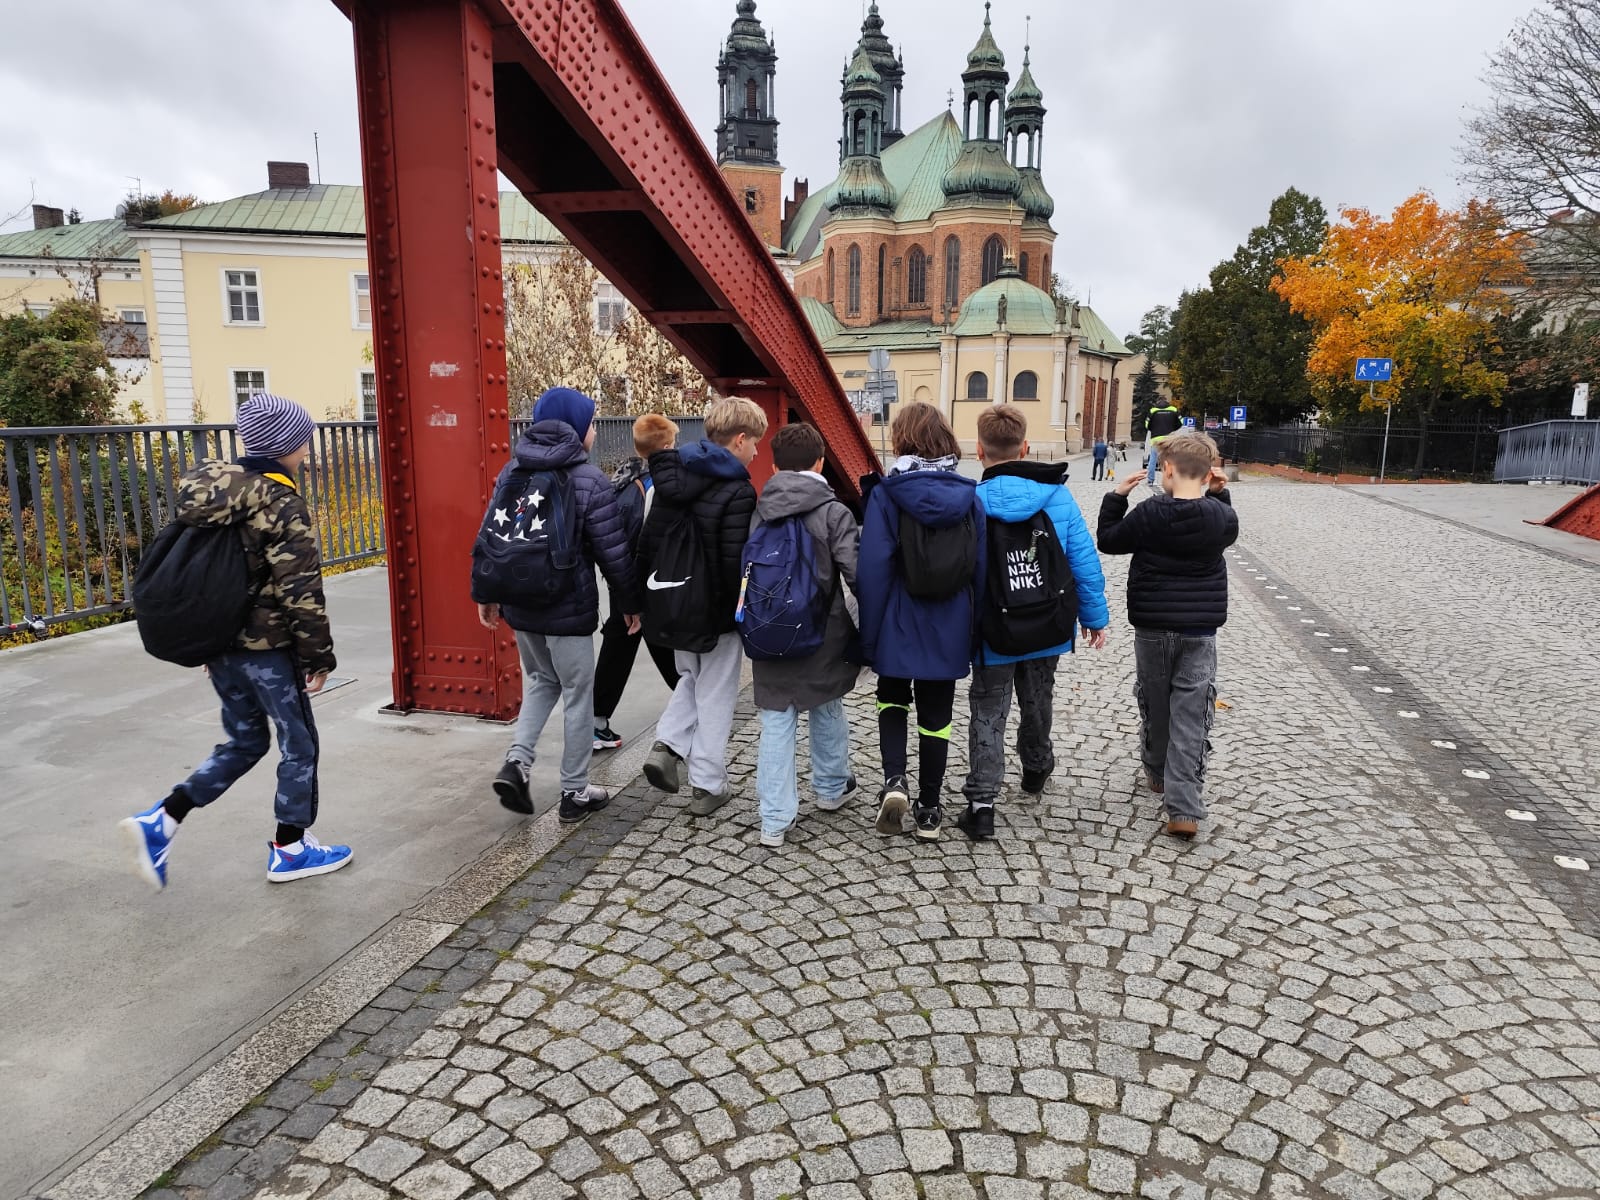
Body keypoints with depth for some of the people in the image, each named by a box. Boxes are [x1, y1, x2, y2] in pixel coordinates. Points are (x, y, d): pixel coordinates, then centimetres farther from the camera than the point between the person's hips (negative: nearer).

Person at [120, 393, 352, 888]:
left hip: (218, 642, 8)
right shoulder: (282, 505, -16)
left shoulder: (208, 491, 8)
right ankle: (290, 849, 19)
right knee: (299, 744, 9)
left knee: (244, 741, 21)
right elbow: (300, 591, -19)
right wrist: (318, 656, -10)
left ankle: (159, 822, 11)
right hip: (266, 648, -8)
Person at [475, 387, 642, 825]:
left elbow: (489, 535, 7)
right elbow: (613, 551, -12)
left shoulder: (511, 471, 5)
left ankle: (517, 761, 7)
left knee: (541, 681, 25)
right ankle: (575, 794, 18)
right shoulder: (588, 479, -12)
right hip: (569, 610, -6)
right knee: (578, 697, 8)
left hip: (520, 607, 6)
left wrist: (485, 594, 16)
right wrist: (630, 602, 0)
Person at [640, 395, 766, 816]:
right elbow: (736, 561, -21)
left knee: (691, 678, 26)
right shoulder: (737, 491, -17)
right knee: (715, 695, 8)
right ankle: (707, 786, 16)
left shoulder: (672, 477, 5)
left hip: (671, 603, 6)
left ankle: (667, 745, 7)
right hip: (715, 608, -6)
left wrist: (650, 595, 16)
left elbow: (649, 541, 8)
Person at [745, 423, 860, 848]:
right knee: (826, 712, 19)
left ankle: (775, 820, 7)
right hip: (821, 636, -2)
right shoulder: (833, 512, -11)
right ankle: (831, 789, 38)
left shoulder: (756, 513, 1)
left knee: (777, 725, 7)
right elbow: (856, 574, -18)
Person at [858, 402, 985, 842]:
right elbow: (981, 568, 3)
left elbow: (873, 567, -13)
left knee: (892, 698, 21)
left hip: (899, 625, -2)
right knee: (936, 715, 13)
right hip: (949, 630, 2)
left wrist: (869, 633, -5)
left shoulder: (887, 493, -10)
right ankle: (928, 810, 22)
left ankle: (894, 779, 0)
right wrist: (975, 630, 12)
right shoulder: (968, 494, 0)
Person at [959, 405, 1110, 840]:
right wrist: (1095, 616, 7)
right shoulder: (1058, 495, -8)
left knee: (988, 714, 8)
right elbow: (1084, 561, -5)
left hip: (994, 633, -3)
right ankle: (1036, 768, 48)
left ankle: (981, 802, -3)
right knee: (1037, 701, 25)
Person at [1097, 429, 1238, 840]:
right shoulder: (1221, 517, -5)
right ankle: (1184, 808, -5)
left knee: (1155, 706, 19)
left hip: (1152, 627, -1)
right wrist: (1219, 494, 13)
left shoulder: (1148, 514, -13)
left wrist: (1116, 497, 7)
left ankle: (1158, 773, 39)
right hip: (1200, 631, 1)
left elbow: (1109, 541, 2)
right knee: (1192, 717, 0)